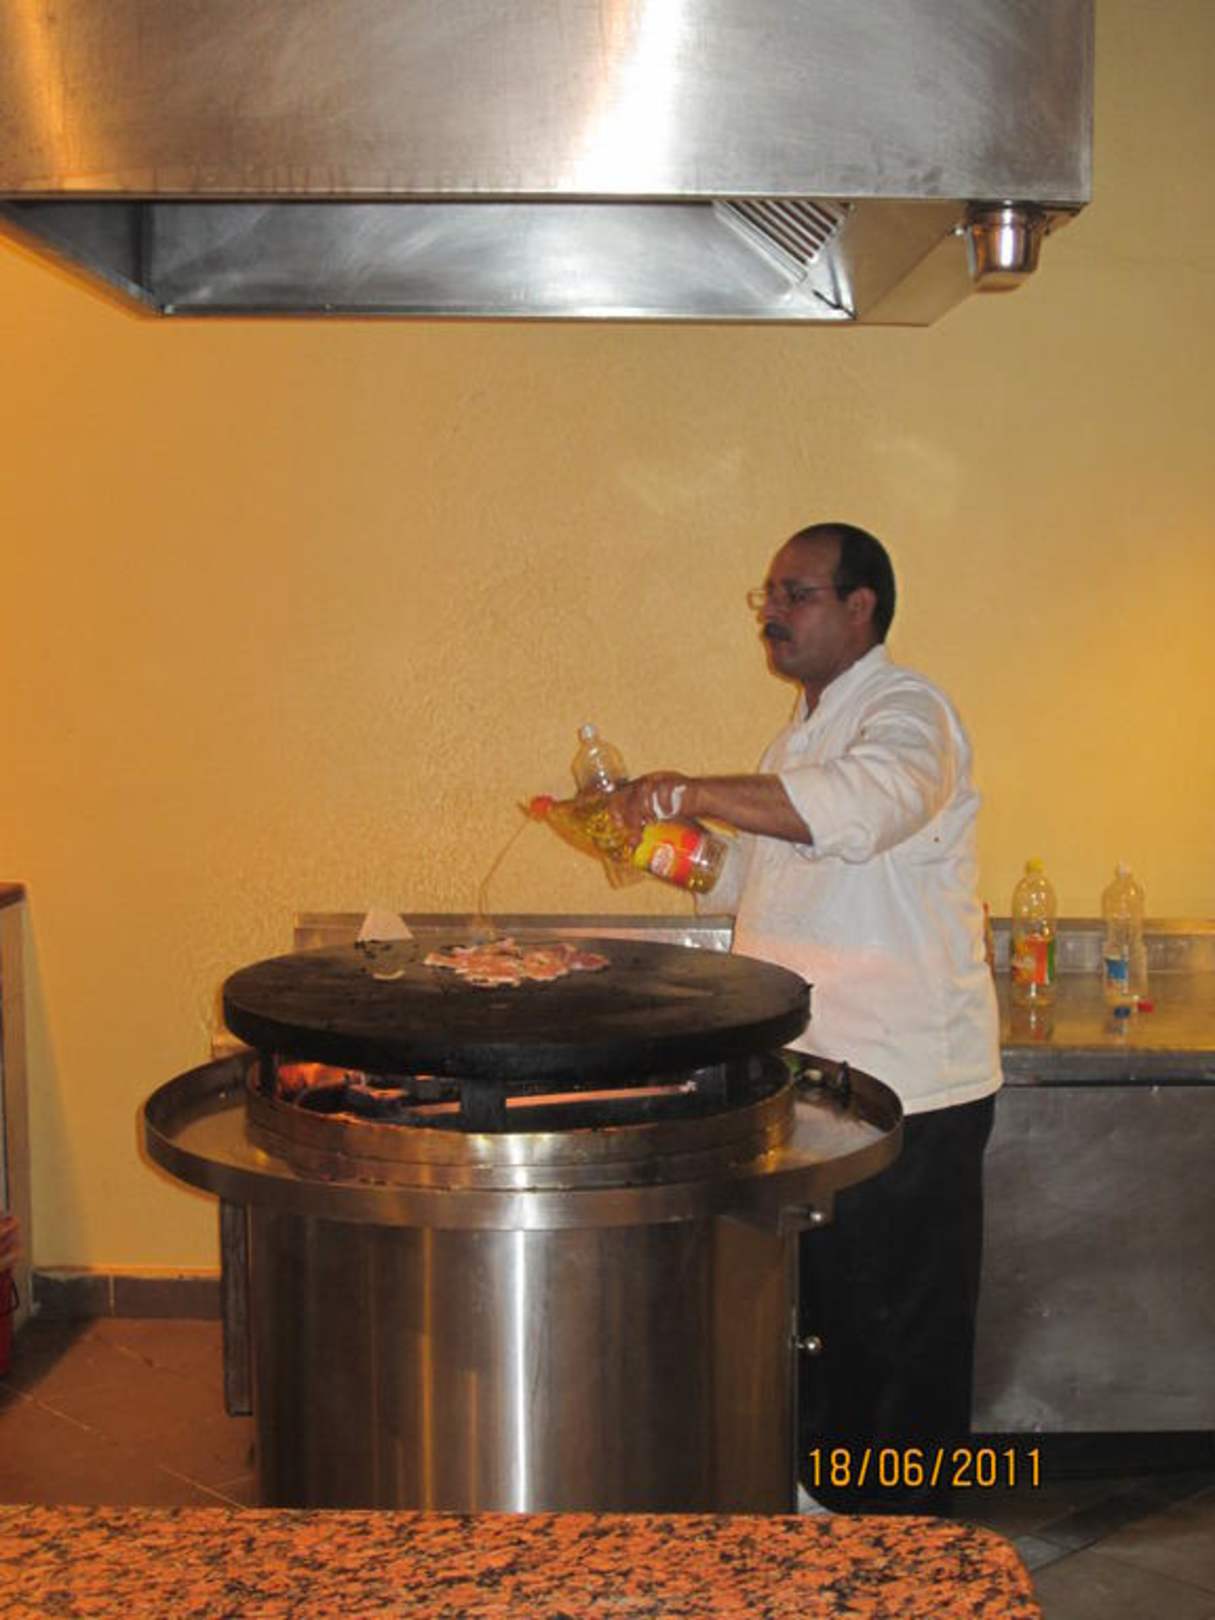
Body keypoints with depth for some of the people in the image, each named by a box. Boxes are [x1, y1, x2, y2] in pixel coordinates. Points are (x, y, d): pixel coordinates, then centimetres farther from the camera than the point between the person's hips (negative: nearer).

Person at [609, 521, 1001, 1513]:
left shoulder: (907, 715, -14)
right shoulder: (805, 735, 17)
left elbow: (864, 805, -37)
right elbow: (756, 875, 26)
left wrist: (697, 793, -37)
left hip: (909, 1095, -9)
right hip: (813, 1085, 9)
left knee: (904, 1342, 3)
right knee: (817, 1326, 19)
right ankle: (826, 1505, 35)